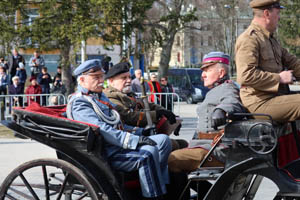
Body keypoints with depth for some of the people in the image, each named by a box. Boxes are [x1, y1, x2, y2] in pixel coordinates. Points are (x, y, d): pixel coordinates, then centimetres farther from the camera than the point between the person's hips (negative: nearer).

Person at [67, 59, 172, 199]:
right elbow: (101, 130, -23)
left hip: (119, 144, 10)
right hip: (106, 154, -10)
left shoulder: (100, 96, 22)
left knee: (163, 140, -2)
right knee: (149, 153, -29)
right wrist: (135, 140, -29)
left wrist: (140, 132, 13)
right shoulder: (78, 104, -10)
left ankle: (161, 186, -8)